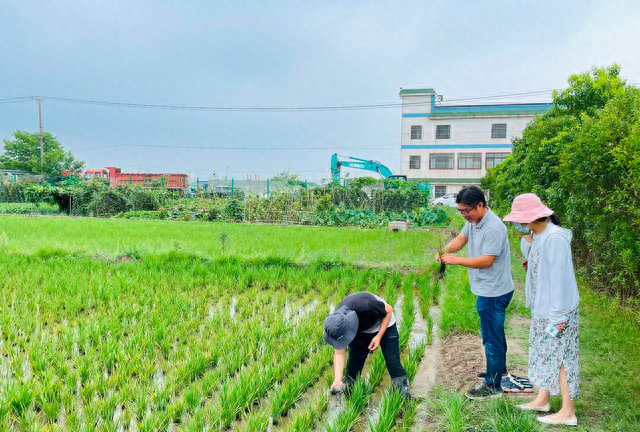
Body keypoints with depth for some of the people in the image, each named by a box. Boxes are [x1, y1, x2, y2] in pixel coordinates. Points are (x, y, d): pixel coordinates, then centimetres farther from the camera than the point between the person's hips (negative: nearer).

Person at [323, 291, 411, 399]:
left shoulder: (366, 306, -45)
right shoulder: (336, 321, -29)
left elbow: (389, 310, -23)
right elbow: (339, 353, -18)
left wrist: (379, 336, -26)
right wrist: (337, 379, -27)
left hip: (384, 326, -3)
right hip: (361, 331, 4)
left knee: (394, 365, -8)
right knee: (353, 365, -2)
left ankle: (406, 401, 0)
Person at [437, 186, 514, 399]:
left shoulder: (494, 228, -25)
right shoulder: (473, 220, 4)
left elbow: (486, 261, -27)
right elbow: (461, 238, 10)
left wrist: (456, 260, -25)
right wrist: (446, 250, -11)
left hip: (494, 292, -10)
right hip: (487, 290, 10)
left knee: (491, 337, 0)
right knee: (495, 332, 25)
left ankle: (492, 385, 12)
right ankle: (499, 368, 44)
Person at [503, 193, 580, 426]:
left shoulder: (555, 237, -23)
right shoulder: (538, 236, 6)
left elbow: (558, 277, -24)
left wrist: (557, 315, -22)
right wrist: (527, 240, -2)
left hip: (556, 310, -10)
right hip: (542, 308, 10)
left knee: (560, 355, 0)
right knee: (545, 352, 19)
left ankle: (568, 412, 12)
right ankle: (542, 400, 33)